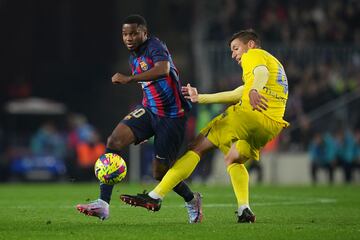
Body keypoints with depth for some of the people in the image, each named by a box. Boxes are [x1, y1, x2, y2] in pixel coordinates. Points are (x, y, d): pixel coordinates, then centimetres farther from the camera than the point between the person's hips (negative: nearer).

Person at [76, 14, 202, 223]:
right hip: (149, 110, 7)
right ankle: (103, 205, -22)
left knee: (160, 172, 0)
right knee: (114, 141, -18)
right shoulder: (134, 58, 11)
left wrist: (129, 79, -44)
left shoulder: (155, 46, -16)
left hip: (172, 117, -7)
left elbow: (163, 70, -39)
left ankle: (192, 201, 32)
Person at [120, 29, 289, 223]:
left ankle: (155, 197, -9)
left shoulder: (253, 55, 9)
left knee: (198, 147, -3)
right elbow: (237, 95, 34)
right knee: (233, 160, 28)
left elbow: (262, 71, -17)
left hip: (250, 114, -8)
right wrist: (200, 98, 36)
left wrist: (254, 91, -39)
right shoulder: (275, 62, 34)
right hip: (272, 126, 8)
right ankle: (244, 210, 4)